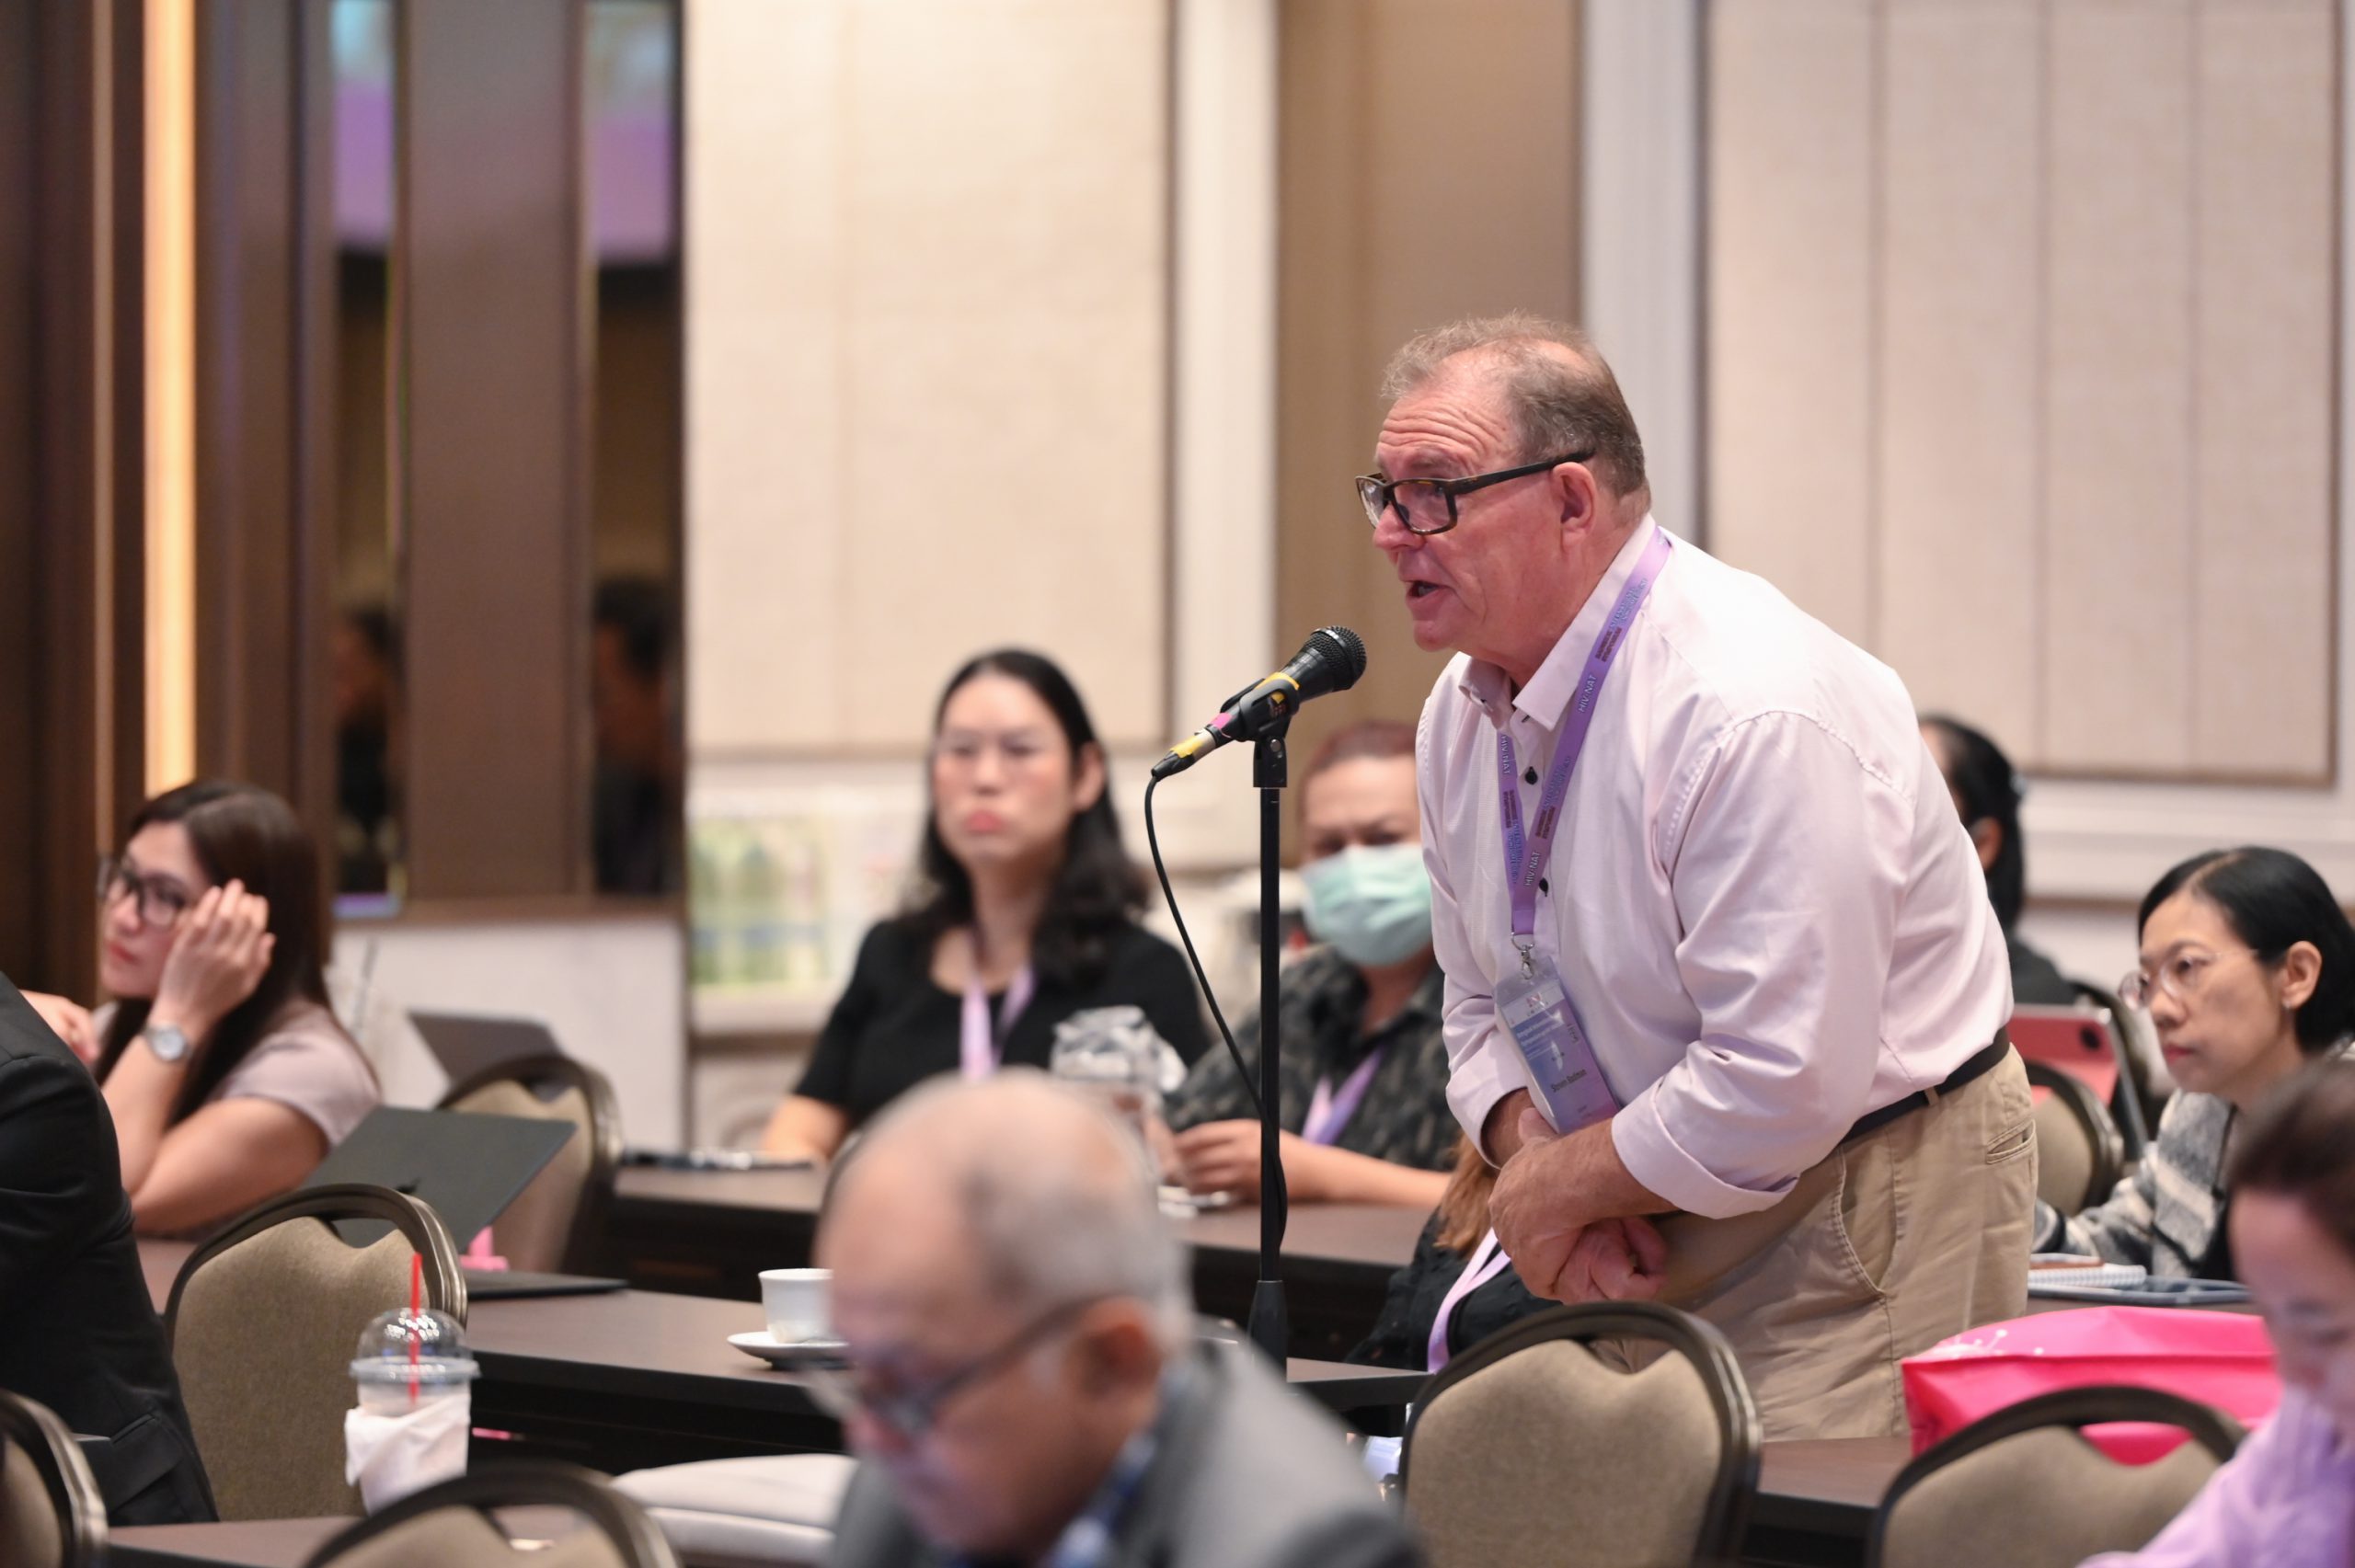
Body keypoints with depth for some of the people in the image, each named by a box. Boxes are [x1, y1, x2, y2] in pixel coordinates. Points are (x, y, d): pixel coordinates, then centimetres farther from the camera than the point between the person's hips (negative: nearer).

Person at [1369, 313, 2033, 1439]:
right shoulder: (1466, 710, 3)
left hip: (1864, 1215, -8)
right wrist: (1535, 1160, -8)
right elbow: (1485, 1005, 13)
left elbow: (1784, 1085, -27)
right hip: (1656, 1233, 8)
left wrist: (1565, 1187, -14)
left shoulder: (1756, 715, -26)